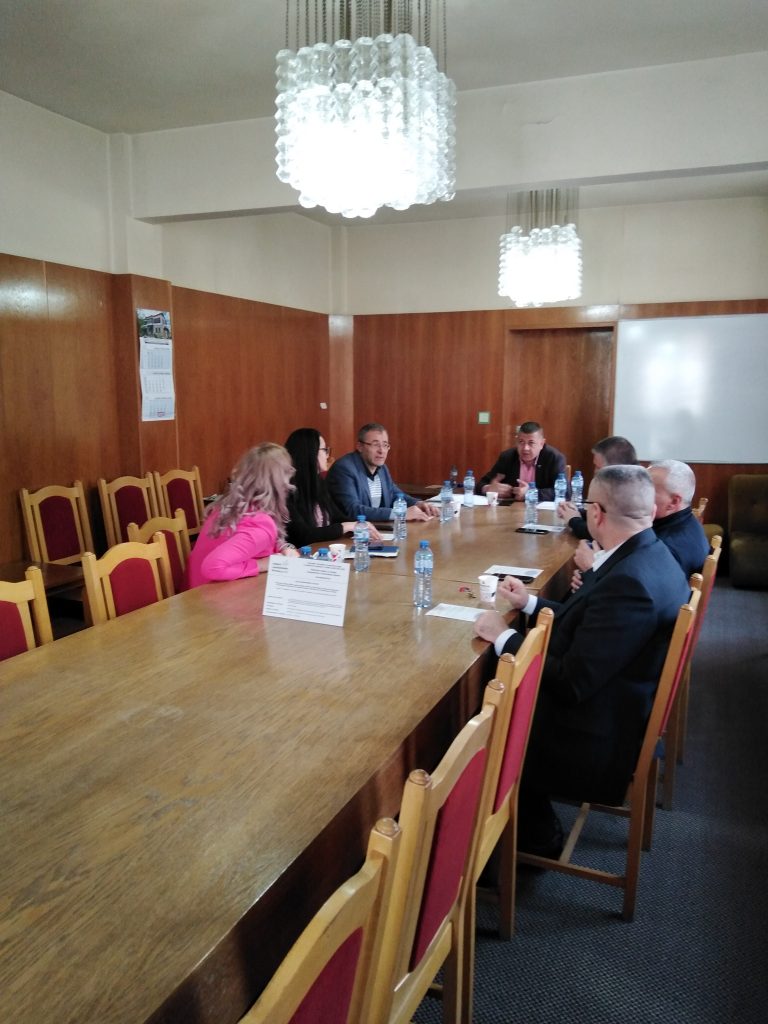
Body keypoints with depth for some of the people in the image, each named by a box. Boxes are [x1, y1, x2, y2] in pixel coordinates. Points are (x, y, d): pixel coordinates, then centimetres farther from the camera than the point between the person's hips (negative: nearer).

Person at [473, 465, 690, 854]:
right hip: (620, 708, 9)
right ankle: (534, 825, 28)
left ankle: (536, 836, 28)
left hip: (601, 740, -9)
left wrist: (503, 637, -16)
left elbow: (572, 683, -28)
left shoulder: (628, 582, -31)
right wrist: (529, 603, 14)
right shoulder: (651, 555, -2)